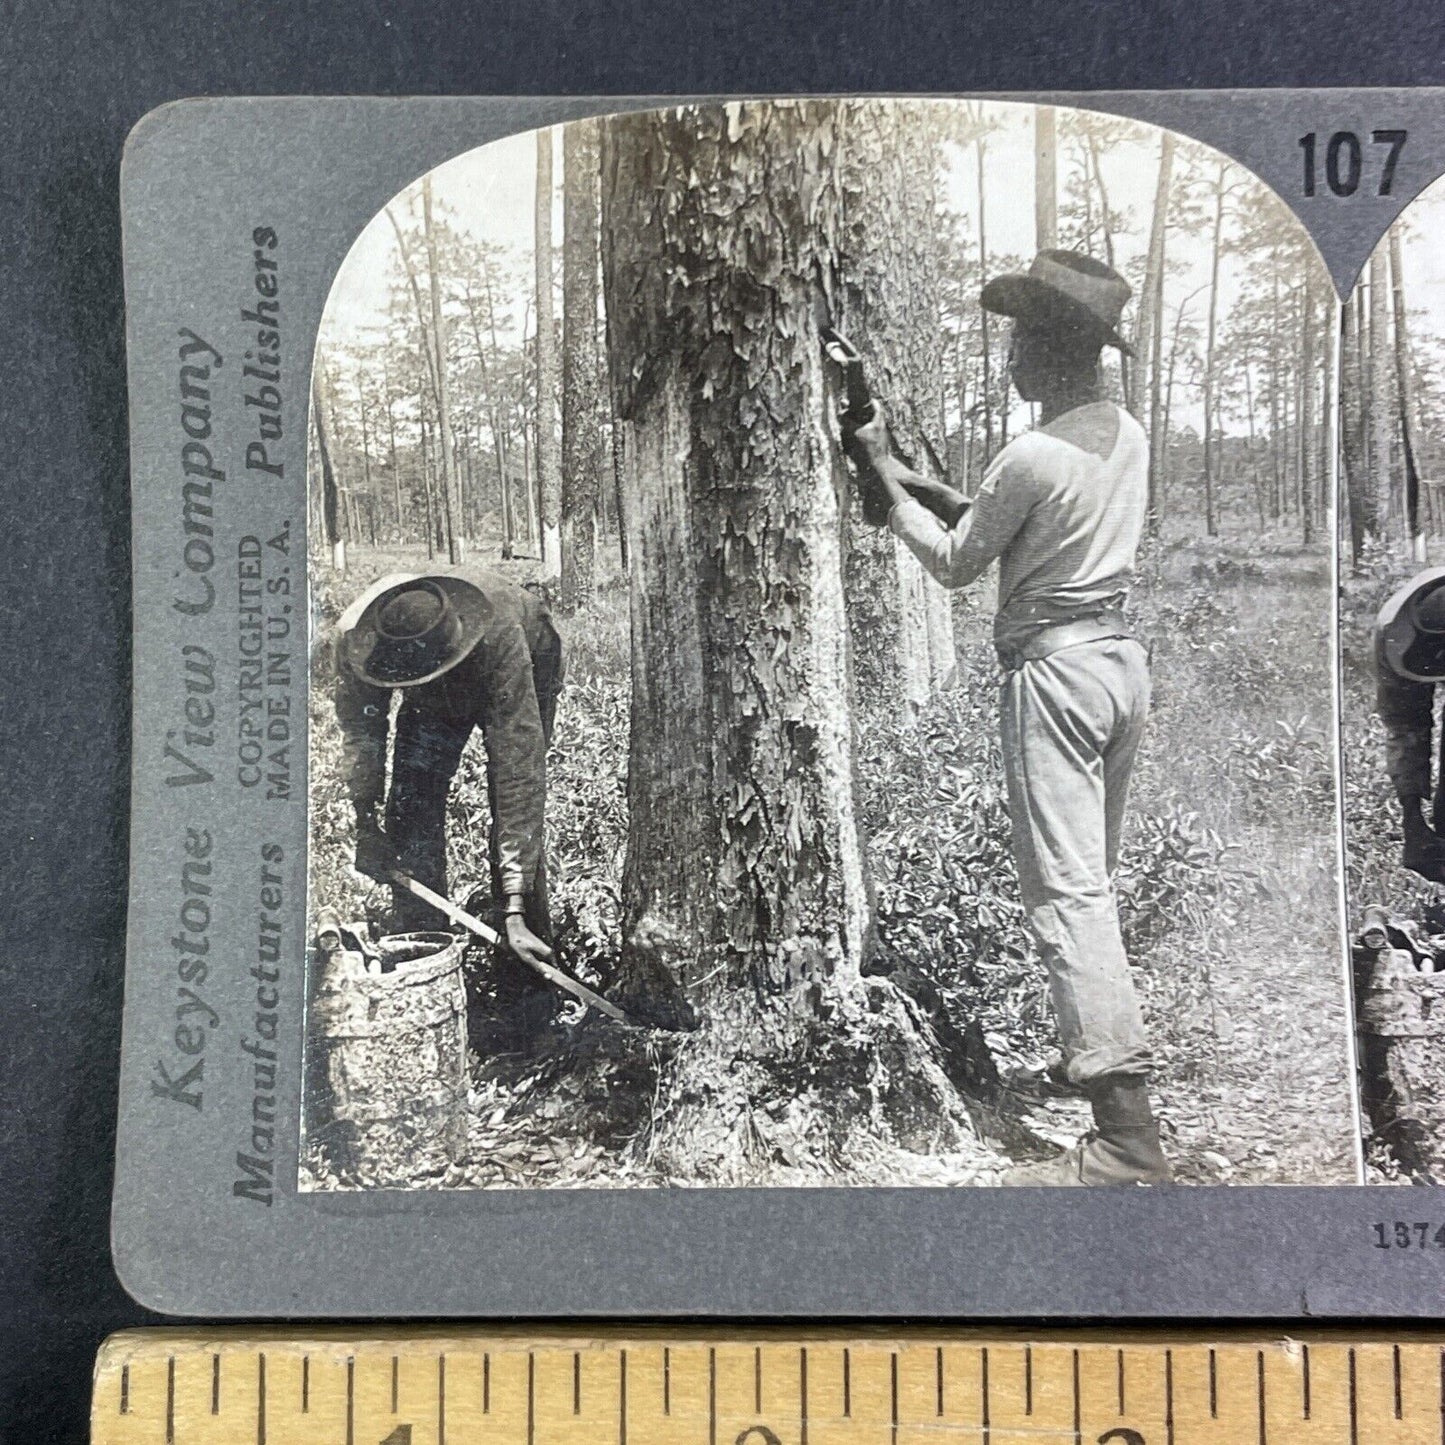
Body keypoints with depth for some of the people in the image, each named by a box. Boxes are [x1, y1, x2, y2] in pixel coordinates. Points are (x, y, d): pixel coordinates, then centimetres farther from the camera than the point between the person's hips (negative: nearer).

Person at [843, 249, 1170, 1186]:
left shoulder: (1032, 458, -17)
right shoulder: (1129, 435, 9)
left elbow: (955, 564, -5)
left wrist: (885, 474, 5)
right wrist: (928, 484, 16)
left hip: (1056, 671, -9)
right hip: (1123, 657, 9)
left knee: (1066, 891, -9)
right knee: (1098, 878, 20)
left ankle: (1129, 1132, -10)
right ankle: (1100, 1044, 36)